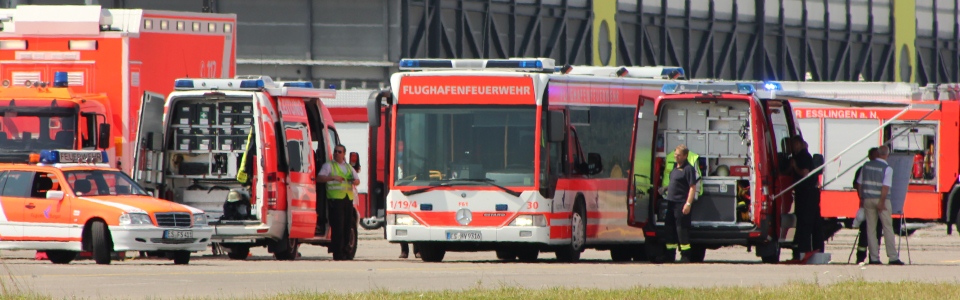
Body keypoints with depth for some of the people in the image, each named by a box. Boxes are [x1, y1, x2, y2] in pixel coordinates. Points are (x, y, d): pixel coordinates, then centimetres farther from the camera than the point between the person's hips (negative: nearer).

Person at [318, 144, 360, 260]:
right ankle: (337, 254, -11)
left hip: (348, 198, 6)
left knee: (347, 226, 4)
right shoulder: (329, 166, 6)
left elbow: (357, 180, 23)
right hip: (335, 198, -6)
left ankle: (343, 252, 11)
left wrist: (354, 181, -2)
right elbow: (319, 178, -5)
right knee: (337, 227, -11)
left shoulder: (349, 167, 22)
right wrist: (333, 178, -18)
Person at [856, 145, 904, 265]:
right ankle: (893, 257, -1)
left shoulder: (867, 166, 6)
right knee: (888, 228, 1)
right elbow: (885, 187, -17)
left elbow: (860, 184, 9)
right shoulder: (887, 169, -8)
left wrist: (862, 199, 14)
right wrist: (882, 202, -14)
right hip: (881, 200, -4)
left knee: (871, 229, 6)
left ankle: (874, 258, 3)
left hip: (868, 199, 4)